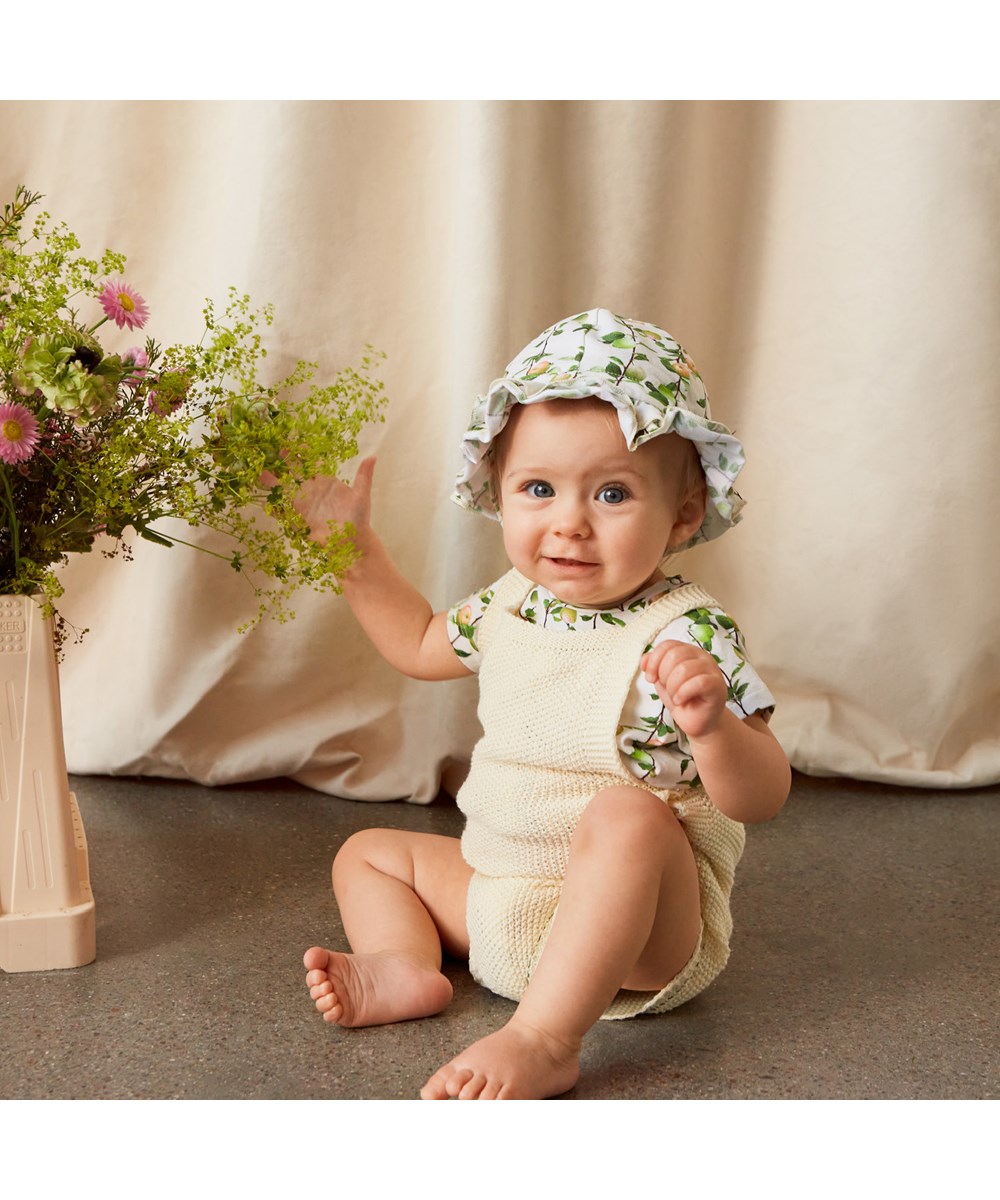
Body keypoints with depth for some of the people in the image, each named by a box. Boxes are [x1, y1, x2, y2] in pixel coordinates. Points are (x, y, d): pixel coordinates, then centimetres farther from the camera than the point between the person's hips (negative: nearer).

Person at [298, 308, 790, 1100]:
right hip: (498, 898, 8)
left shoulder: (687, 636, -19)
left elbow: (762, 797, -23)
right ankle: (406, 964, -16)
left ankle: (544, 1037, -43)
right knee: (370, 851, 13)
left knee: (628, 814, -37)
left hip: (650, 921, -8)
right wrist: (354, 546, 17)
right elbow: (420, 645, 25)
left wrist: (711, 725, -44)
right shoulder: (512, 605, 2)